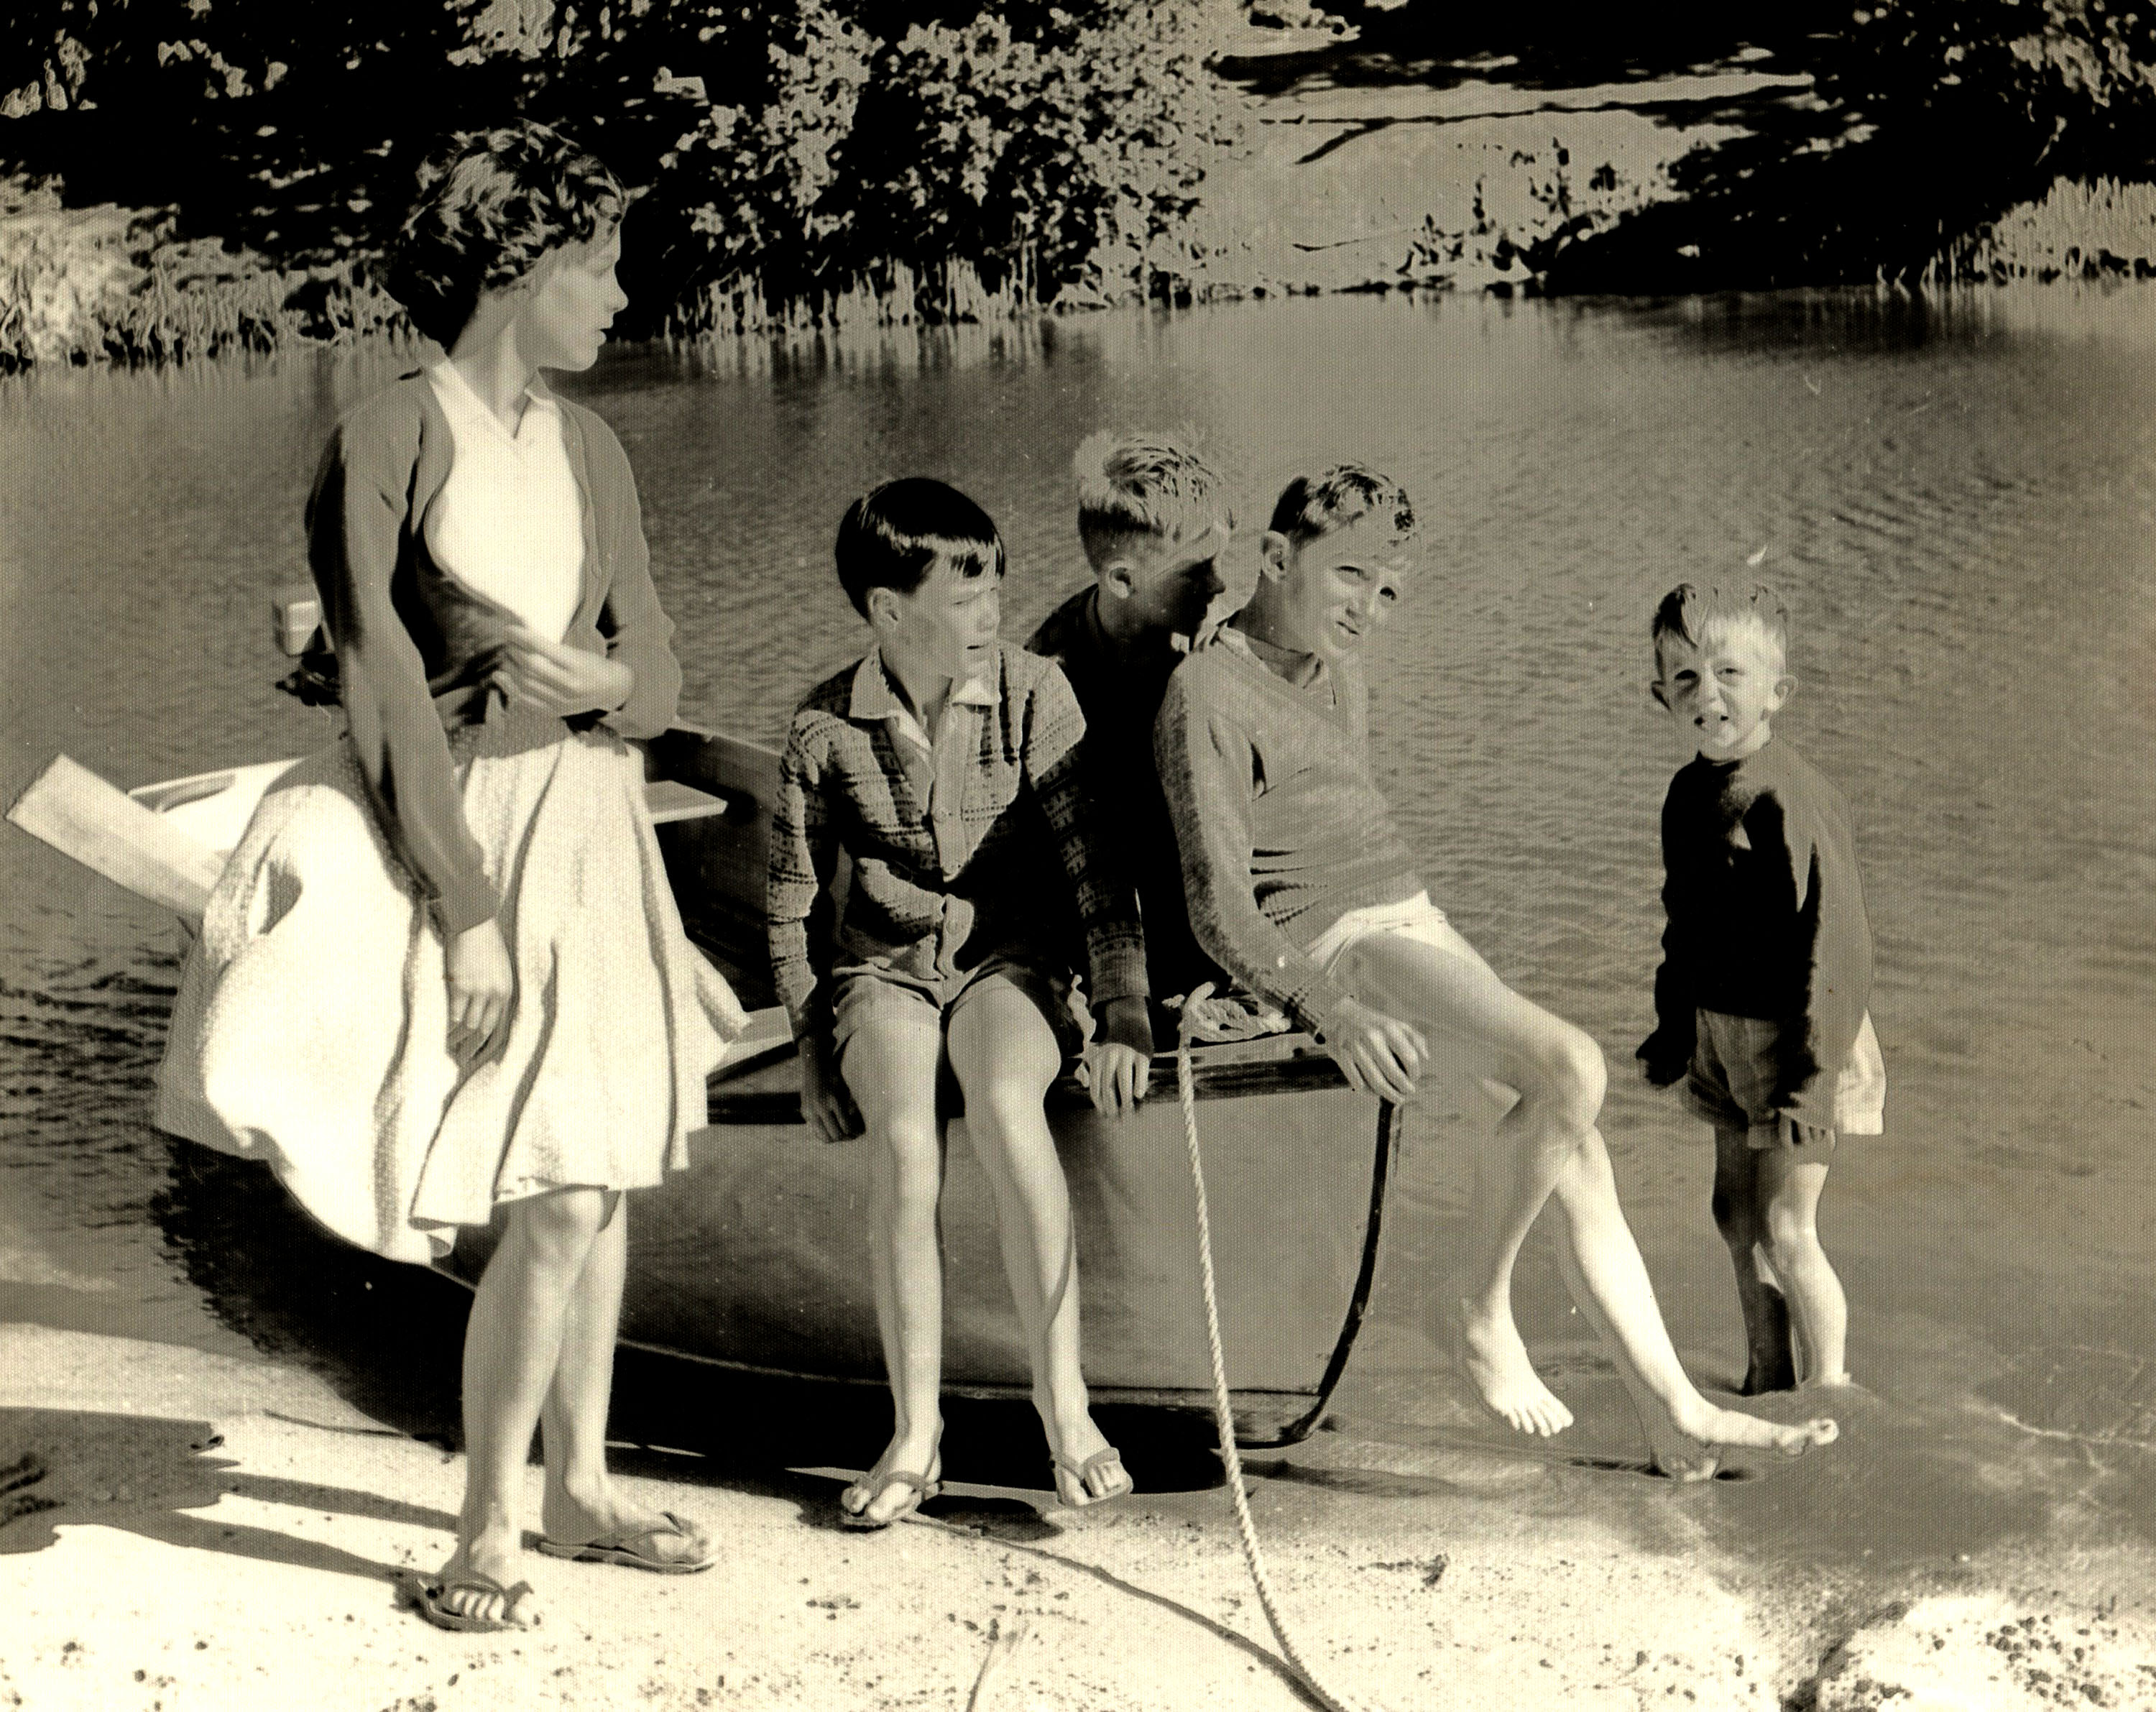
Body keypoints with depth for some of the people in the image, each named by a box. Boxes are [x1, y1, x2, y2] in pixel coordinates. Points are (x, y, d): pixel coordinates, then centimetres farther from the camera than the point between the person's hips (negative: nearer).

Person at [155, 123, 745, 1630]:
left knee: (602, 1172, 12)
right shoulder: (389, 442, -11)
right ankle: (488, 1528, 7)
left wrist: (602, 679, -15)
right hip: (462, 832, -7)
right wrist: (465, 910, -18)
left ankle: (582, 1486, 27)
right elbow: (389, 695, -15)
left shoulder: (587, 448, 8)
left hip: (593, 827, 7)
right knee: (559, 1198, -10)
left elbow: (660, 679, 9)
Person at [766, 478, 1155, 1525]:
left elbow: (1095, 863, -4)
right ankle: (915, 1431, -20)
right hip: (883, 966, 1)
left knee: (1004, 1104, -34)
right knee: (904, 1135, -31)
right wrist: (814, 1048, 1)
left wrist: (1125, 1011, -14)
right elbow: (795, 902, 7)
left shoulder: (1032, 696, -6)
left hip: (1010, 956, 0)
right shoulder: (826, 727, -4)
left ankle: (1063, 1401, -26)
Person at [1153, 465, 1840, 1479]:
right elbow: (1221, 911, -16)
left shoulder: (1342, 682, 21)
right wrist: (1335, 1008, -29)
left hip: (1413, 929, 9)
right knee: (1570, 1069, -26)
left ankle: (1673, 1413, 5)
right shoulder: (1207, 693, -8)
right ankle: (1480, 1307, -8)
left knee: (1580, 1155, 1)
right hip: (1333, 947, -9)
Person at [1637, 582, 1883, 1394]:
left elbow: (1837, 940, -23)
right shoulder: (1689, 793, 4)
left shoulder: (1791, 798, -23)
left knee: (1785, 1229, -4)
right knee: (1736, 1212, 16)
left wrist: (1813, 1069, -23)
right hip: (1723, 1034, 8)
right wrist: (1675, 1027, 21)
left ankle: (1829, 1386, 13)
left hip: (1792, 1040, -8)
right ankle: (1769, 1382, 31)